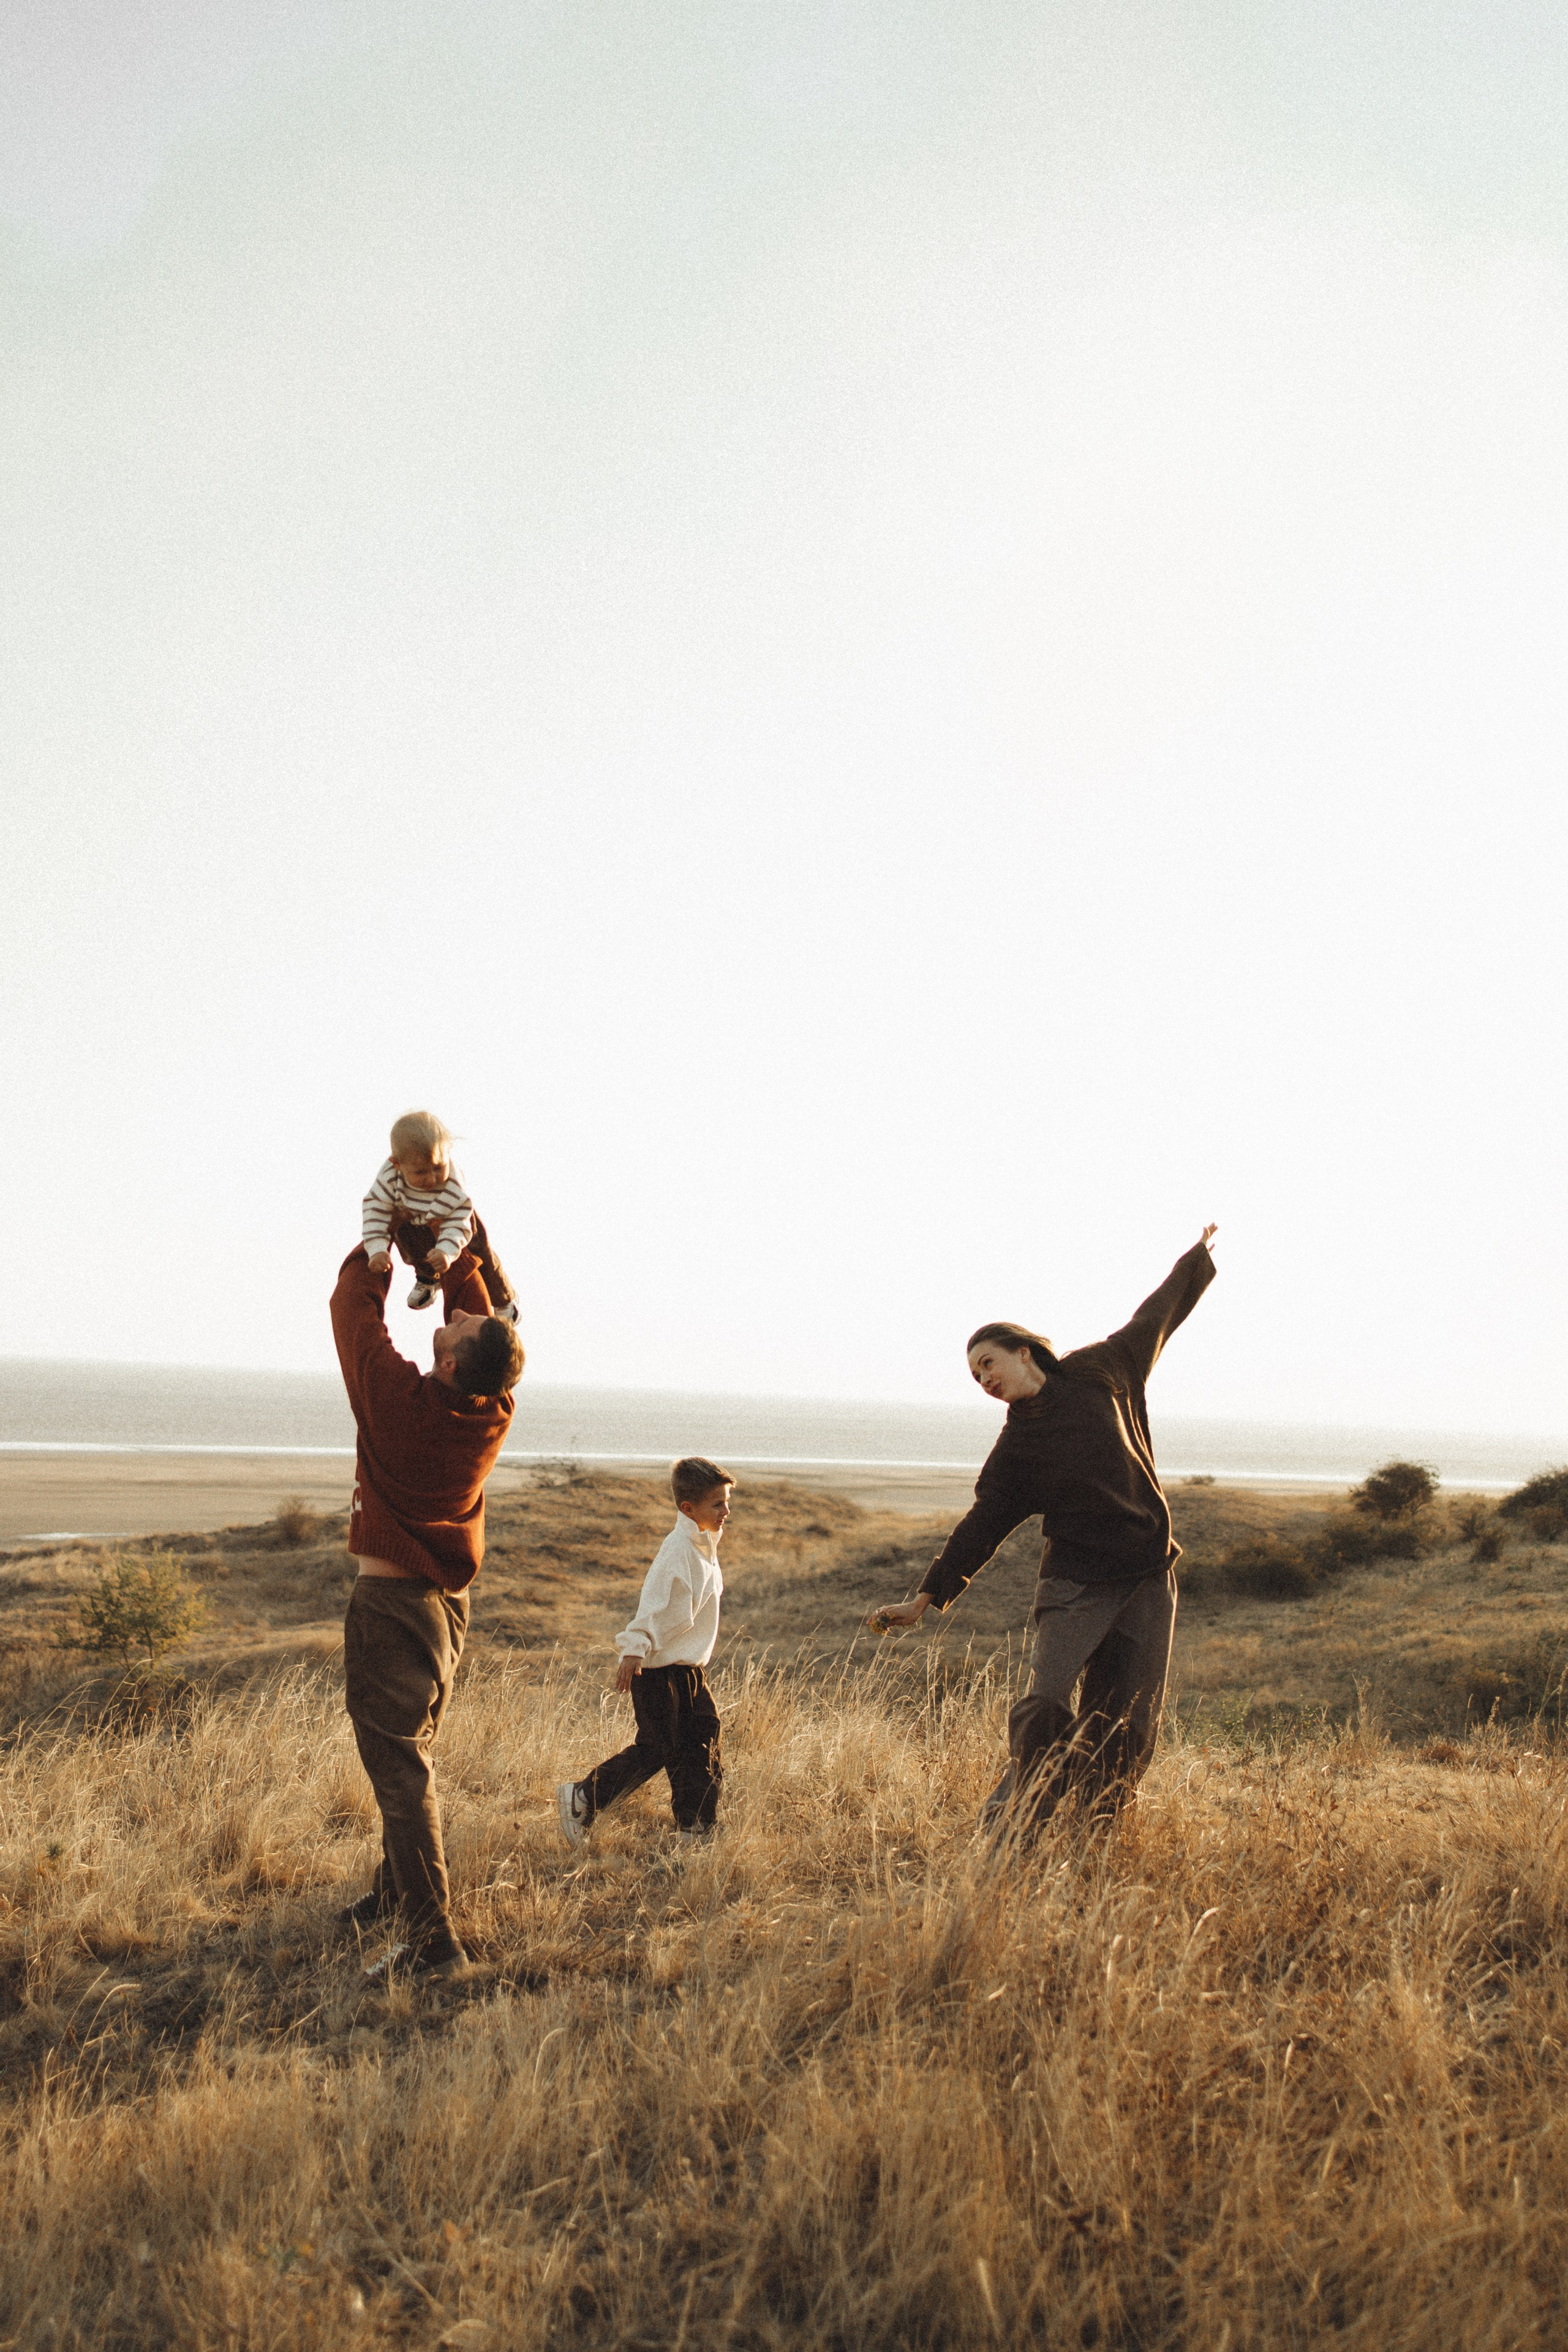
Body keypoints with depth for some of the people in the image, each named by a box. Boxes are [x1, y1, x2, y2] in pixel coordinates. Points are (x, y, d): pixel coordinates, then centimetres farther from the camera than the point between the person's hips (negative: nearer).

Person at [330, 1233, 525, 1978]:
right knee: (410, 1754, 21)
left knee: (399, 1767, -5)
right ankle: (397, 1888, 37)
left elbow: (354, 1307, -8)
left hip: (390, 1599, -7)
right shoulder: (496, 1412, -7)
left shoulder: (398, 1398, -22)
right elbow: (476, 1301, 10)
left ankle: (433, 1940, -5)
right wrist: (459, 1252, 15)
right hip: (449, 1600, 7)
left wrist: (375, 1250, 7)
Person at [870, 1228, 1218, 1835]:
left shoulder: (1098, 1371, 5)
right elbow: (982, 1526, 3)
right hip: (1075, 1585, -1)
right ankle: (1005, 1835, -9)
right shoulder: (1015, 1448, 3)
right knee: (1046, 1708, -17)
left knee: (1127, 1728, 0)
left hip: (1149, 1582, 1)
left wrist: (1196, 1261, 32)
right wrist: (926, 1597, -3)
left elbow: (1153, 1321, 20)